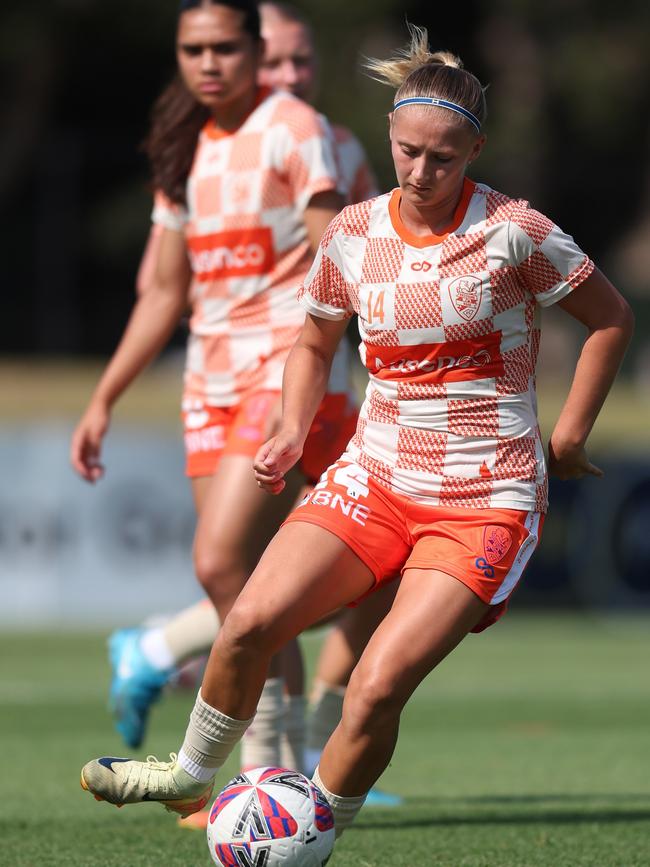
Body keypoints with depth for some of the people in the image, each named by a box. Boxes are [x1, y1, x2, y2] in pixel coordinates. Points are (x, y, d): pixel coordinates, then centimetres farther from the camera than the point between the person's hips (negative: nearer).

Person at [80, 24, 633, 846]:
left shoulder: (512, 232, -9)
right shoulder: (353, 233, 4)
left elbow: (611, 317, 3)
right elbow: (313, 343, 21)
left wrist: (567, 440, 3)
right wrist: (292, 432, 4)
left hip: (486, 503, -4)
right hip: (375, 478, 4)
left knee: (378, 685, -20)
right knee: (251, 621, -15)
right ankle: (191, 776, 11)